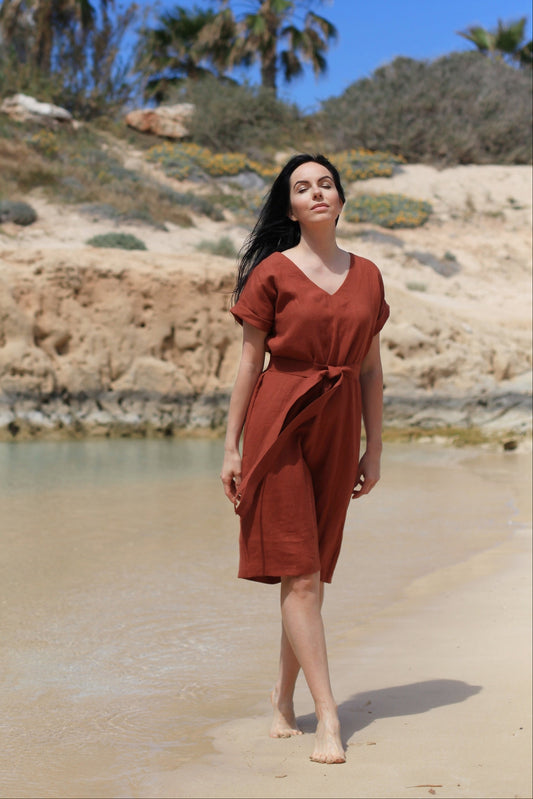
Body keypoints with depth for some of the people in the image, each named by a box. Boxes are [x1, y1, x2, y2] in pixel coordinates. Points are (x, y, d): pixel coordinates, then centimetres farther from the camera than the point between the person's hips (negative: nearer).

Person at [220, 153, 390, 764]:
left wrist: (374, 448, 11)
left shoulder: (366, 276, 9)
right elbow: (249, 363, 0)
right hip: (280, 421, -4)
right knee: (298, 573, -6)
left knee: (314, 570, 9)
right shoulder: (272, 273, -1)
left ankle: (283, 696, 25)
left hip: (338, 428, 4)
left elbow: (371, 369, 13)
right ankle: (327, 716, -3)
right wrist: (232, 447, -2)